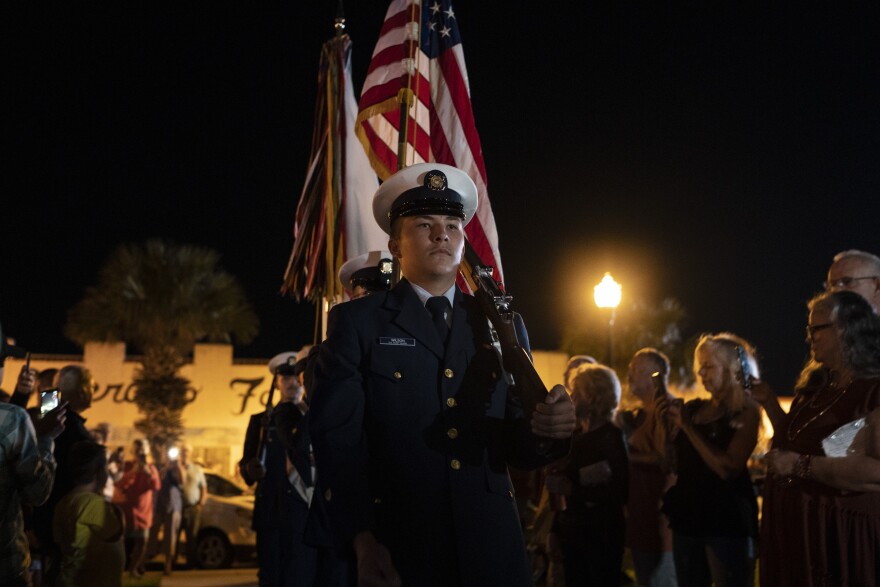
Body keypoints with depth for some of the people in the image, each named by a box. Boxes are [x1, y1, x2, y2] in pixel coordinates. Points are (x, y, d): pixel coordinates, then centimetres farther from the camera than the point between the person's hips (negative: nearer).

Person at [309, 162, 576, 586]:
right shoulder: (357, 323, 1)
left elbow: (515, 446, 7)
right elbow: (336, 438, -8)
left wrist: (545, 431, -15)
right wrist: (362, 540, -20)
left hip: (492, 549, 3)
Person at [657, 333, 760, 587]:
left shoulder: (746, 412, -6)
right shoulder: (694, 408, 9)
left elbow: (727, 469, -20)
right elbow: (675, 461, 9)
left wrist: (686, 425, -15)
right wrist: (668, 421, -3)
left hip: (727, 519, -6)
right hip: (688, 516, 6)